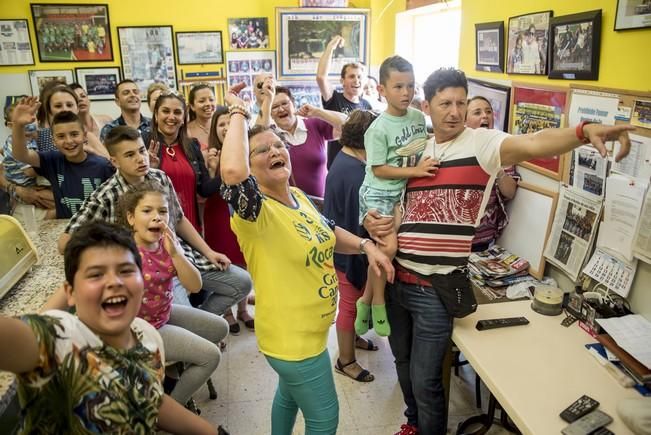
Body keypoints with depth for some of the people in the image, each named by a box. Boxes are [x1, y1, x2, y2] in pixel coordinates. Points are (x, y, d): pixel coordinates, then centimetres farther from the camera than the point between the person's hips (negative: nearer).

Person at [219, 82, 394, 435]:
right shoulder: (255, 213, -28)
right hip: (291, 337, -8)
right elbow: (232, 172, -50)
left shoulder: (298, 197, -1)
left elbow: (328, 232, 15)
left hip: (308, 329, 8)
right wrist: (238, 112, -36)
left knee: (290, 394, 32)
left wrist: (366, 245, -1)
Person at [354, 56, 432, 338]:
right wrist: (414, 171, -21)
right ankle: (377, 303, 5)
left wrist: (427, 165, 3)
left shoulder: (419, 117, 3)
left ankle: (366, 299, 20)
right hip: (379, 194, -6)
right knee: (388, 246, -19)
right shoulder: (378, 129, -16)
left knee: (407, 242, 3)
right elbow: (378, 169, -17)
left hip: (405, 191, 6)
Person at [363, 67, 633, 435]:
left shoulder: (481, 142, -10)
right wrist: (377, 221, -5)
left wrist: (584, 131, -47)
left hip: (436, 289, -6)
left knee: (426, 380, 7)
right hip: (397, 280, 6)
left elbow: (531, 144, -29)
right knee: (403, 362, 25)